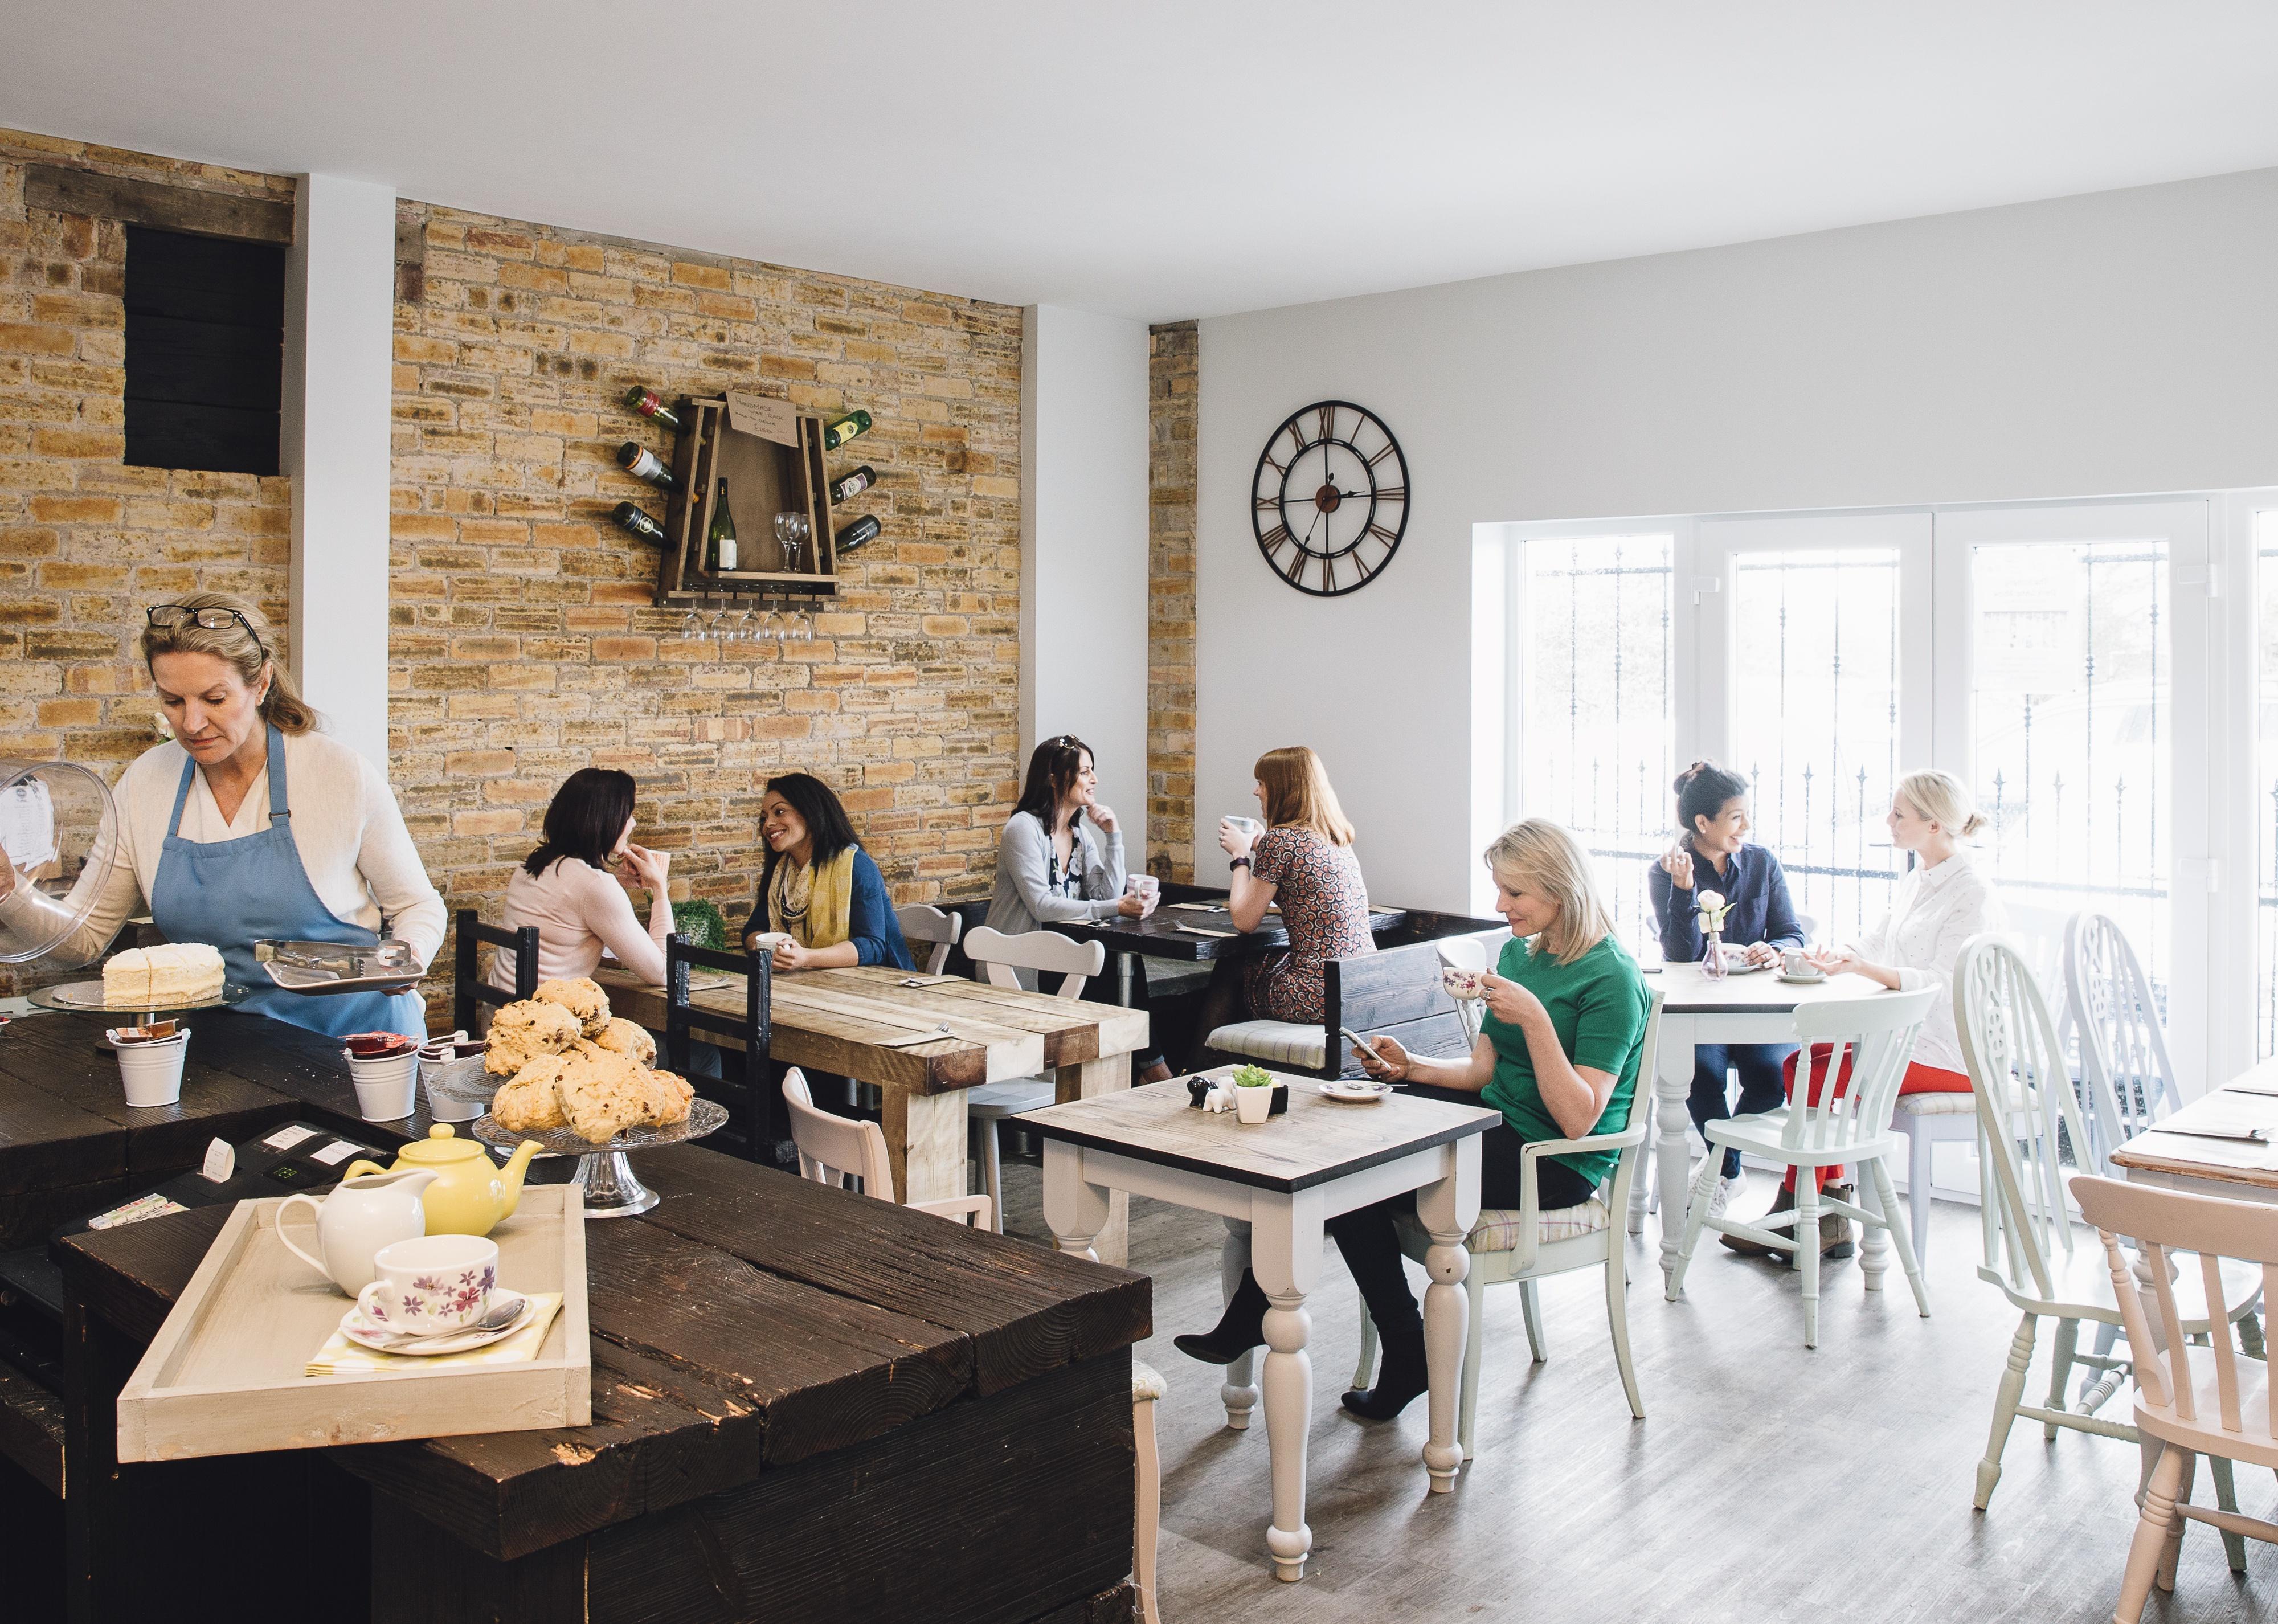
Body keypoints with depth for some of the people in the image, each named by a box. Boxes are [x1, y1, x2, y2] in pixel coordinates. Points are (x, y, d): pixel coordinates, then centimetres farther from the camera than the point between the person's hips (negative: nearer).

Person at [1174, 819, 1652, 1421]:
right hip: (1496, 1122, 8)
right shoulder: (1518, 953, 10)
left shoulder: (1612, 978, -15)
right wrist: (1411, 1067, -5)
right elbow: (1483, 1070, 11)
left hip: (1556, 1162, -8)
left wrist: (1534, 1018, -29)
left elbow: (1578, 1119, -22)